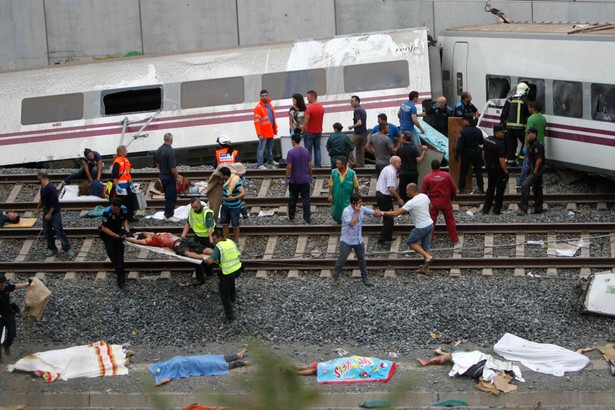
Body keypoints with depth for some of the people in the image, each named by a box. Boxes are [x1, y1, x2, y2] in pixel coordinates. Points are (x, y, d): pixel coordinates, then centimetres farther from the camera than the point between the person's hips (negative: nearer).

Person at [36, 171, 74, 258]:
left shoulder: (51, 188, -22)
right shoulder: (42, 187, 6)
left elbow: (55, 202, -24)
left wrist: (50, 214, -21)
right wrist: (38, 208, 29)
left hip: (55, 213, -9)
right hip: (46, 213, 9)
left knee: (59, 231, -8)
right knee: (46, 231, 11)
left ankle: (68, 249, -3)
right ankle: (52, 248, 23)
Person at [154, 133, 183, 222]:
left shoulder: (159, 149, 2)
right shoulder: (170, 151, -23)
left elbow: (156, 163, 14)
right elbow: (173, 167, -25)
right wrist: (177, 176, -12)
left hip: (162, 175, 8)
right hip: (170, 177, -8)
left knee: (167, 196, 18)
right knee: (172, 196, 1)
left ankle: (167, 214, 23)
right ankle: (169, 215, 5)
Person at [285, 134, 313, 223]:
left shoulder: (291, 152, -14)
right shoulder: (306, 151, -1)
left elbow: (289, 167, -15)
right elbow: (309, 165, 4)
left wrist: (287, 178, -6)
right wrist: (310, 176, 16)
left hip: (294, 180, -3)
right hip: (305, 179, 3)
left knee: (292, 199, 13)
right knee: (306, 199, 3)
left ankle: (291, 216, 23)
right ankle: (307, 217, -1)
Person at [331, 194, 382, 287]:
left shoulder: (362, 209, -3)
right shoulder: (346, 211, -22)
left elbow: (374, 212, 5)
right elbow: (352, 223, -32)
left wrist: (378, 212, -16)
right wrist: (357, 213, -26)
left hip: (358, 240, 6)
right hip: (347, 240, -6)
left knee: (362, 259, 13)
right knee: (342, 259, -3)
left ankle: (365, 278, 23)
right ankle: (335, 277, 14)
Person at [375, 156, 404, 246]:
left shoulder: (388, 168, 13)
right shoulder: (391, 172, -20)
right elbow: (391, 188, -27)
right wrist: (398, 199, -18)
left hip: (380, 194, 11)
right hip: (384, 197, -11)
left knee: (388, 217, 20)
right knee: (388, 218, -4)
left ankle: (388, 237, 29)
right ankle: (383, 240, -2)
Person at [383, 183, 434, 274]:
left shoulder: (411, 203, -22)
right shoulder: (425, 196, 0)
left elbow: (396, 213, -21)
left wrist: (383, 213, -11)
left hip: (421, 228, -8)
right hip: (430, 224, 8)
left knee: (410, 242, 13)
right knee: (425, 246, 16)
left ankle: (428, 257, 2)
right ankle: (426, 269, 23)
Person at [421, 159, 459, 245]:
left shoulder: (427, 177, -8)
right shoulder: (447, 175, -7)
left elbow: (423, 192, -3)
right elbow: (454, 188, 0)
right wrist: (452, 197, 19)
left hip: (433, 202, -1)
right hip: (446, 201, 1)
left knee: (431, 221, 9)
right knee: (450, 220, 11)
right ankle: (454, 239, 14)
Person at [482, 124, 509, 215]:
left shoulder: (487, 140, 1)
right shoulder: (500, 144, -23)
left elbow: (483, 153, 12)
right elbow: (501, 160, -25)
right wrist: (506, 172, -20)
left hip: (489, 167, 7)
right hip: (498, 169, -7)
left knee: (490, 187, 17)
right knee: (500, 189, 6)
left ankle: (486, 208, 15)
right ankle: (497, 209, 9)